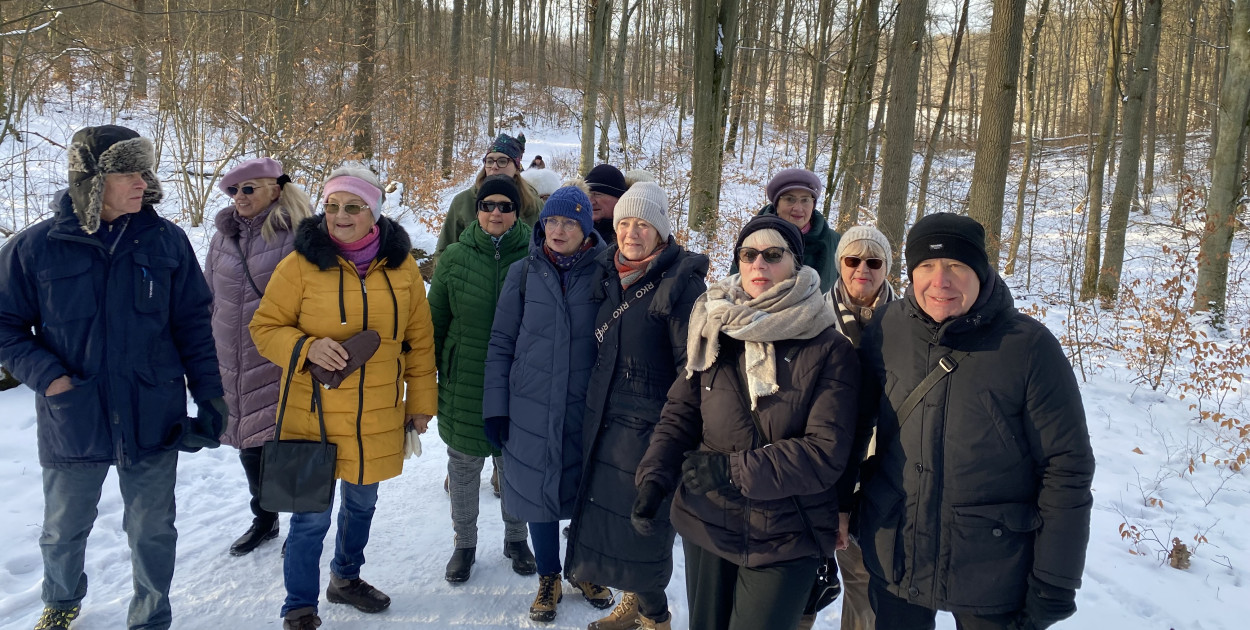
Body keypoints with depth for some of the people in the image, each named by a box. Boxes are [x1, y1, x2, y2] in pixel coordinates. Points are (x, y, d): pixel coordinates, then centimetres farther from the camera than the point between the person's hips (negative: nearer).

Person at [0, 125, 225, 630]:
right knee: (63, 530, 21)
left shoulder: (166, 241, -5)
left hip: (152, 418, 0)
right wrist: (47, 376, -14)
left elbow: (193, 324, 0)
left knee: (152, 531, 13)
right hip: (72, 419, 0)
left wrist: (210, 397, -4)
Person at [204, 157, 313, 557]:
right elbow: (209, 297, 17)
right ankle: (264, 520, 36)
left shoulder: (297, 236, -10)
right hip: (233, 365, 6)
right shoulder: (224, 236, 8)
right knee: (249, 447, 17)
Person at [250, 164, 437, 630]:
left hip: (378, 418, 4)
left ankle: (346, 578, 45)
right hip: (314, 416, -3)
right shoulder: (301, 264, -10)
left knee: (362, 503, 21)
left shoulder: (400, 265, -1)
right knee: (312, 515, 4)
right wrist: (306, 348, -24)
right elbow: (265, 328, -5)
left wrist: (421, 401, 6)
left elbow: (419, 340, 5)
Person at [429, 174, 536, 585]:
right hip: (464, 383, 1)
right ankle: (464, 543, 32)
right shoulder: (456, 257, -2)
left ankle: (516, 538, 35)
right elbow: (435, 321, 5)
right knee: (463, 465, 12)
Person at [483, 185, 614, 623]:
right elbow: (501, 343, 1)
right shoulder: (524, 274, 0)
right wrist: (495, 407, -2)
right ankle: (548, 579, 29)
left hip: (586, 409, 0)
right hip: (531, 409, 1)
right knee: (538, 491, 8)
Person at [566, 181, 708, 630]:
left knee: (640, 523, 2)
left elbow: (691, 365, -14)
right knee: (605, 514, 12)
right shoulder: (609, 275, 9)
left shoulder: (681, 283, -13)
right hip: (603, 420, 7)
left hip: (649, 425, -7)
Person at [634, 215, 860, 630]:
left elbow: (826, 452, -16)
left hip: (787, 538, -3)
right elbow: (680, 415, 4)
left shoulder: (830, 351, -10)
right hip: (707, 524, 4)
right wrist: (654, 478, -13)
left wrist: (733, 469, -20)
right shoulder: (715, 334, 2)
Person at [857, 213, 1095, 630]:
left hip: (993, 580, -2)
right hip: (893, 563, 3)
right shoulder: (888, 329, -7)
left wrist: (1053, 587, -10)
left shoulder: (1029, 345, -14)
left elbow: (1067, 470, -11)